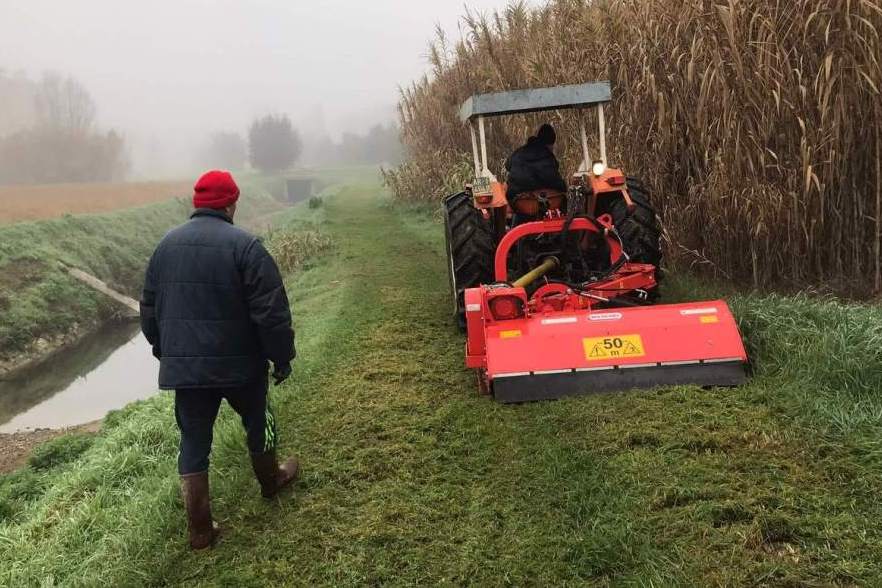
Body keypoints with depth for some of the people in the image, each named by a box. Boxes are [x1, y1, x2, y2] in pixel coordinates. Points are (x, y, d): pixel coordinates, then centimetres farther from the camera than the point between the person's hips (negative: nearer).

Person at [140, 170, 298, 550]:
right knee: (257, 422, 21)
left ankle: (200, 529, 12)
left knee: (194, 441, 9)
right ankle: (270, 480, 44)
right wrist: (282, 356, -4)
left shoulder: (166, 245, 6)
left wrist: (165, 351, 26)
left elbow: (149, 309, 14)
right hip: (239, 362, -4)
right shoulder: (243, 245, -13)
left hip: (183, 366, 4)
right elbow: (271, 311, -16)